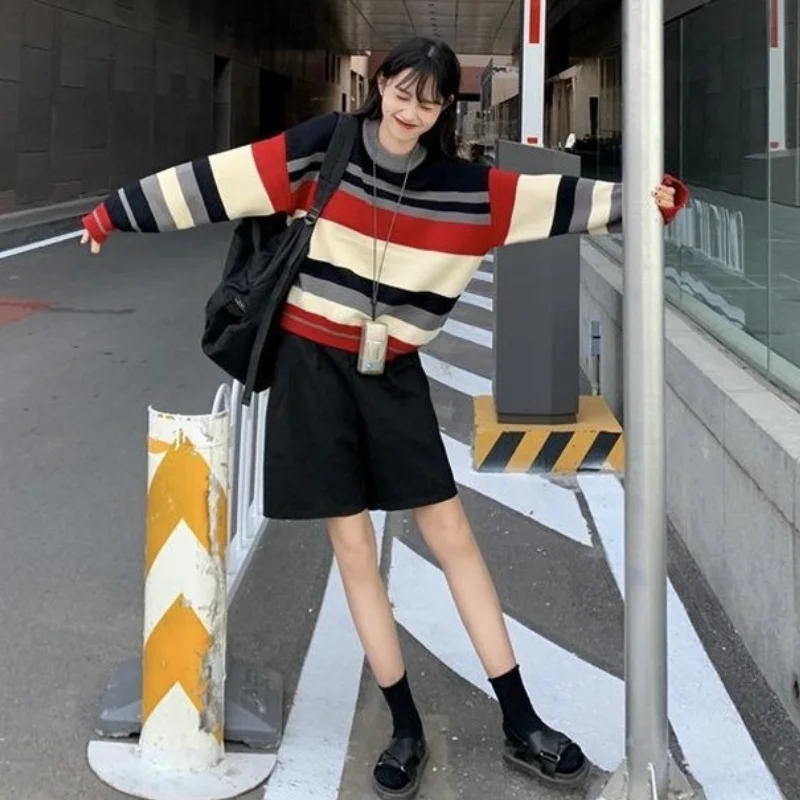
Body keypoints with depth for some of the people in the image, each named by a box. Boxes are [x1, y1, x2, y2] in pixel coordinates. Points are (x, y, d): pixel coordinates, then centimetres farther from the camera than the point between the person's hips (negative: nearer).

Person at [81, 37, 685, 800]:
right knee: (352, 544, 2)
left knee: (452, 534, 2)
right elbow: (212, 181, -5)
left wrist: (635, 200, -3)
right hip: (314, 366, -2)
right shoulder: (321, 148, -7)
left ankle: (521, 727, 10)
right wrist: (115, 213, -1)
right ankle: (406, 729, 15)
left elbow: (551, 198, 3)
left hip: (393, 375, 2)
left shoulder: (465, 188, -1)